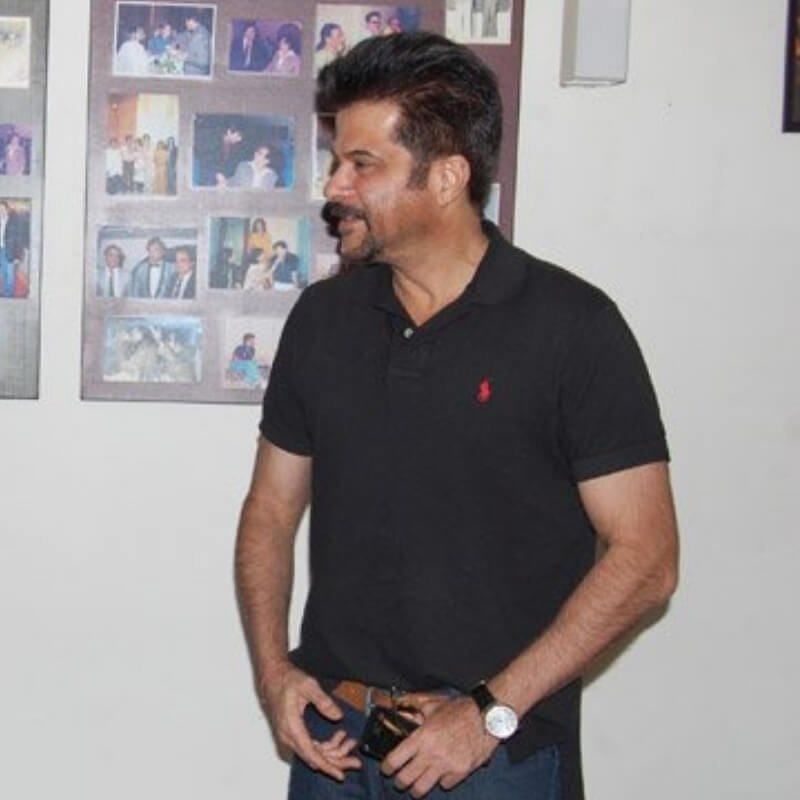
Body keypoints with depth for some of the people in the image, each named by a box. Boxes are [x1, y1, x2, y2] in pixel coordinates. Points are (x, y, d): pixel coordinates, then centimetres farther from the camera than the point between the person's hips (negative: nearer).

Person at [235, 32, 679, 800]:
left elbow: (644, 557, -12)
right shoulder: (322, 316, 4)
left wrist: (493, 710, -16)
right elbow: (271, 508, 11)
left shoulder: (571, 326, -11)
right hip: (333, 737, 4)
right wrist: (273, 671, -3)